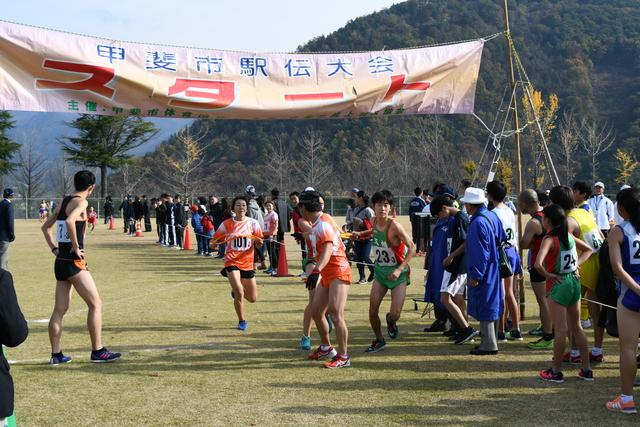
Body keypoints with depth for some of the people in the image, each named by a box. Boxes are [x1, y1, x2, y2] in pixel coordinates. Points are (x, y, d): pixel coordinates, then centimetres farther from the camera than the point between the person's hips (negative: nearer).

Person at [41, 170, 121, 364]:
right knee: (96, 304, -2)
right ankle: (97, 351, 0)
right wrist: (76, 247, -21)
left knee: (60, 309, 11)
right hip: (74, 262, -9)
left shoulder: (64, 201, 15)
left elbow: (45, 227, 20)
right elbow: (69, 221, -30)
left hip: (60, 261, 9)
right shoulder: (80, 202, -10)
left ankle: (56, 354, 15)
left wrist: (54, 248, 16)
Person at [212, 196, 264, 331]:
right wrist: (216, 244, -19)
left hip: (247, 263, 3)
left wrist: (258, 242, -20)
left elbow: (259, 243, 3)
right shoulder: (226, 224, -3)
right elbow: (215, 240, 4)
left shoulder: (253, 223, -1)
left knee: (253, 298, 8)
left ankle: (236, 290, 42)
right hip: (232, 262, -3)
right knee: (239, 292, -19)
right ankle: (241, 321, 4)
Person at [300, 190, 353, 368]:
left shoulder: (323, 223, -17)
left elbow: (328, 248, -31)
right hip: (327, 274, 10)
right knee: (316, 312, 14)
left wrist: (317, 271, -44)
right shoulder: (316, 223, 11)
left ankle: (343, 357, -9)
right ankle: (326, 348, 32)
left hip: (338, 272, -10)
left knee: (335, 314, -16)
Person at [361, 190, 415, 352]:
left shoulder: (394, 225, -22)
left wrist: (400, 269, -24)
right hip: (380, 271, 5)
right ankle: (379, 340, 20)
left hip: (398, 273, -5)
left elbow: (412, 247, -19)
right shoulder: (374, 222, -3)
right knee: (372, 310, -4)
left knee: (395, 314, -10)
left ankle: (391, 321, 29)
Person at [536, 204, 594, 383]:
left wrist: (547, 275, -13)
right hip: (574, 281, 7)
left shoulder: (549, 239, -15)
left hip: (558, 284, -7)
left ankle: (556, 371, 11)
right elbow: (588, 250, 22)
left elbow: (538, 264, -30)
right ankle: (587, 370, 21)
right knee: (576, 327, 16)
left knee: (561, 330, 0)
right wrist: (577, 264, 11)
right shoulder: (569, 236, 6)